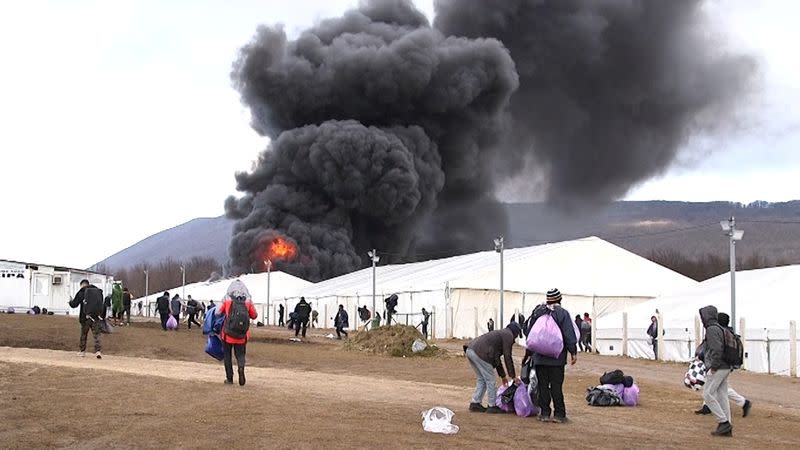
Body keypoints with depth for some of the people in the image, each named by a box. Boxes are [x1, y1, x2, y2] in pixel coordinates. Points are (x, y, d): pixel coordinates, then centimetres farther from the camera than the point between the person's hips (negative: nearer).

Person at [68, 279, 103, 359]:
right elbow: (102, 305, 14)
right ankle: (98, 351, -14)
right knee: (96, 334, 2)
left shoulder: (82, 292, -3)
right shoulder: (98, 291, 9)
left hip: (86, 317, -2)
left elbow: (74, 304, 0)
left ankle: (82, 351, 23)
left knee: (83, 334, 15)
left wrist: (71, 301, 21)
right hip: (97, 317, 2)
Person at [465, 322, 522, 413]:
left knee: (481, 379, 20)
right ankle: (492, 406, 7)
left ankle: (475, 403, 19)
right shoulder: (508, 335, 4)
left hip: (470, 350, 10)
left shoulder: (500, 333, 32)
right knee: (491, 380, 1)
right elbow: (507, 357, -2)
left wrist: (503, 376, 40)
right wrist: (513, 376, 3)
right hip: (480, 353, -10)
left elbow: (496, 357, 37)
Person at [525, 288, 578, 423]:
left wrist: (529, 352, 23)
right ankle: (559, 414, 0)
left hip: (539, 356, 3)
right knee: (556, 386, -1)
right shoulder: (562, 313, -5)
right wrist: (573, 352, -3)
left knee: (542, 385, 6)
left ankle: (545, 413, 7)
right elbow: (569, 335, -9)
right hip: (557, 357, -3)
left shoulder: (537, 312, 9)